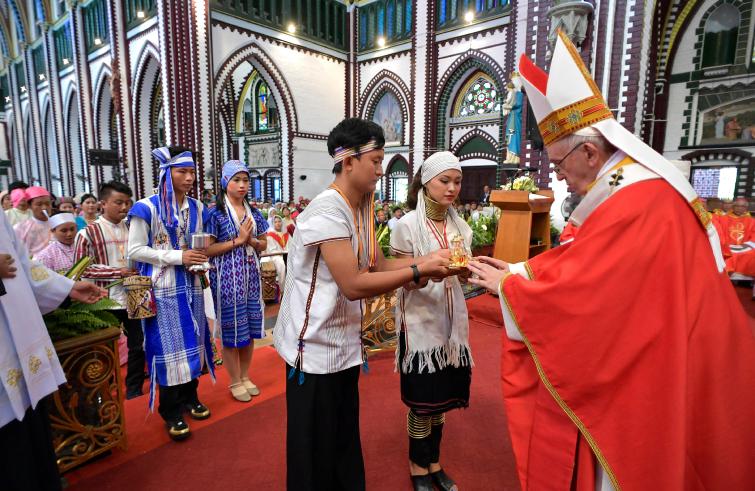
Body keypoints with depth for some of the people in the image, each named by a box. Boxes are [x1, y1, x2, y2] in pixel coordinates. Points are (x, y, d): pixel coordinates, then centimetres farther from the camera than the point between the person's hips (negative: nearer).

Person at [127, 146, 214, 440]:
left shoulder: (197, 208, 7)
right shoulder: (147, 208, -10)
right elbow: (134, 250, -11)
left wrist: (201, 256, -5)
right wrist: (178, 257, -19)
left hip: (191, 285, 6)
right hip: (164, 289, -5)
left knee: (191, 341, 13)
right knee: (168, 345, 0)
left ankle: (189, 397, 30)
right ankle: (171, 412, 14)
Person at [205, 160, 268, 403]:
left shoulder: (254, 212, 9)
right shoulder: (215, 212, -6)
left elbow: (263, 244, 14)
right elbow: (207, 249, -12)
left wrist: (251, 241, -7)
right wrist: (237, 240, -14)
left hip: (251, 276, 5)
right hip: (227, 277, -5)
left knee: (250, 328, 11)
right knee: (231, 329, 3)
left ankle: (245, 377, 28)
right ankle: (235, 382, 20)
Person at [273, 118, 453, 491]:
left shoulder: (360, 210, 7)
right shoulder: (327, 211, -22)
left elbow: (379, 265, 6)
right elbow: (353, 285, -27)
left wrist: (430, 260, -6)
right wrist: (418, 271, -22)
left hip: (344, 345, 8)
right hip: (314, 348, -8)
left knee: (346, 442, 21)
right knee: (316, 452, 11)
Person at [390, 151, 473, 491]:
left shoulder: (460, 227, 4)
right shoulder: (407, 226, -11)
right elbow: (406, 281, -11)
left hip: (451, 321, 5)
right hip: (420, 322, -5)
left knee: (442, 397, 16)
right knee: (422, 400, 7)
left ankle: (434, 463, 36)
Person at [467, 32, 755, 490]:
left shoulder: (632, 207, -28)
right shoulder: (643, 189, 6)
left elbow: (574, 294, -26)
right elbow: (583, 262, 9)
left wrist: (507, 284, -11)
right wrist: (520, 270, 4)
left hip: (644, 380, -9)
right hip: (645, 361, 9)